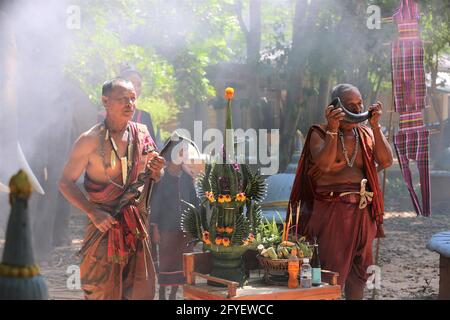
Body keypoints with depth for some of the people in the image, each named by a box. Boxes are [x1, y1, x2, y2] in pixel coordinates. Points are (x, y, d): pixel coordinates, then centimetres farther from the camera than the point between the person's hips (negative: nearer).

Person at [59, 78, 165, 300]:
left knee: (142, 289, 7)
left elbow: (156, 177, 15)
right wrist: (93, 212, -19)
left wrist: (156, 171, -10)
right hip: (104, 222, -5)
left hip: (136, 223, 5)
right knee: (102, 291, -2)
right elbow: (66, 183, -7)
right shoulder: (90, 140, -11)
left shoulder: (141, 133, 4)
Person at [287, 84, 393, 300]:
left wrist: (375, 126, -11)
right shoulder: (320, 134, -3)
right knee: (334, 273, -5)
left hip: (363, 211, 5)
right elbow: (325, 164, -22)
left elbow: (386, 162, -6)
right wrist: (333, 129, -25)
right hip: (333, 210, -5)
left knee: (360, 270, 13)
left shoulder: (367, 133, 10)